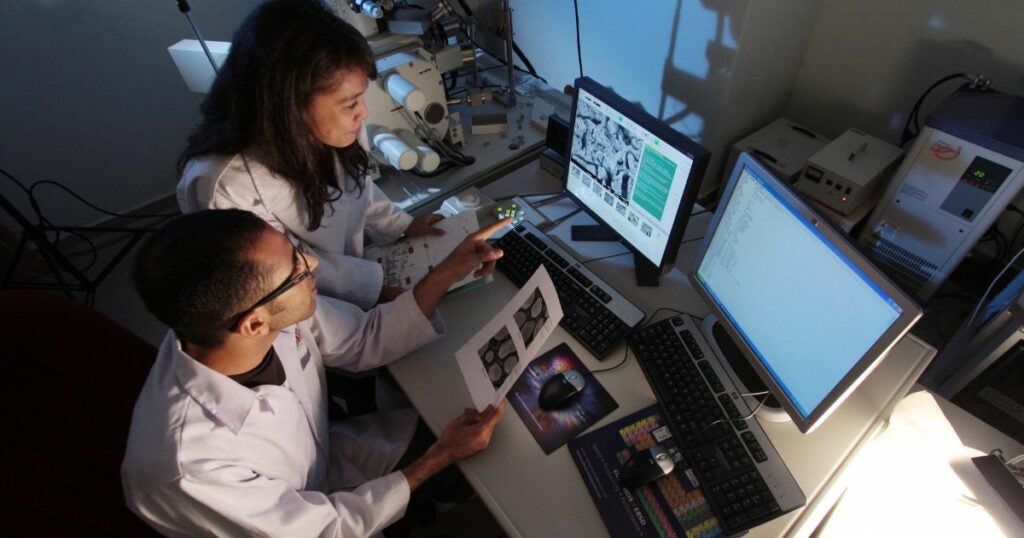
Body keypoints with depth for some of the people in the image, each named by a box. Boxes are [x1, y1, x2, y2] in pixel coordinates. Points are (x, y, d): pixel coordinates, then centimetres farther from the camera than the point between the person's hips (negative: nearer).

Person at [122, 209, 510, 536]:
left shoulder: (273, 312, -26)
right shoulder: (190, 464, -39)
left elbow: (366, 339, -8)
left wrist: (446, 274, -16)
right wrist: (438, 459, -20)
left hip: (323, 462, 5)